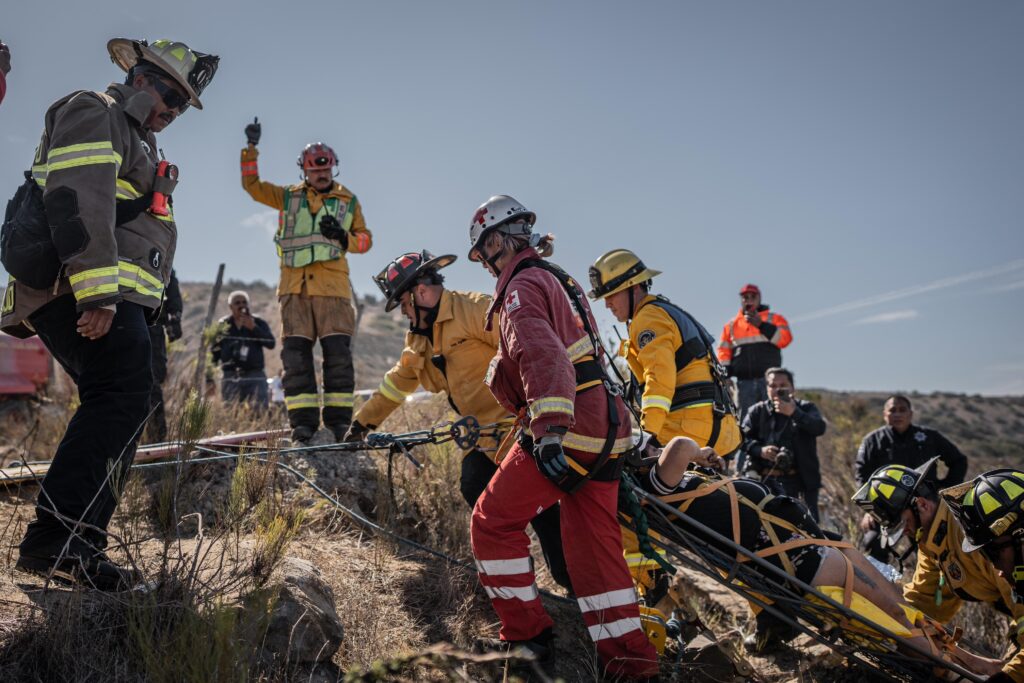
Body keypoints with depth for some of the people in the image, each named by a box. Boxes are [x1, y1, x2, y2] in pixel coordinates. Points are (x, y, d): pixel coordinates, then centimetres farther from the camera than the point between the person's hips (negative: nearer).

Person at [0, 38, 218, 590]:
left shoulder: (133, 139, 32)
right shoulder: (95, 113, -1)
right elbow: (80, 202, -18)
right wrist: (98, 291, -27)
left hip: (101, 295, 11)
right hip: (80, 289, -11)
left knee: (114, 406, 8)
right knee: (123, 398, -22)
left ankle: (76, 541, 9)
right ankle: (57, 538, -28)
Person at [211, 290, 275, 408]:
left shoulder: (258, 323, 10)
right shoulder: (222, 325, 11)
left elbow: (271, 343, -4)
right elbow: (214, 353, 12)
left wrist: (253, 328, -11)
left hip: (255, 377, -1)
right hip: (230, 377, 1)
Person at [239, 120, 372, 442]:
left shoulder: (348, 201, 15)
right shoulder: (289, 197, 17)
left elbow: (365, 240, 15)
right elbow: (252, 185, 15)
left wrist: (343, 237, -5)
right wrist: (251, 148, 6)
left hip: (333, 286, -1)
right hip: (295, 286, 1)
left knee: (338, 353, -8)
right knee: (296, 354, -5)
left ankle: (339, 419, -3)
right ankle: (303, 422, -2)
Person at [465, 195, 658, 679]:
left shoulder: (521, 288, -8)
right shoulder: (560, 280, 22)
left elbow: (542, 357, -26)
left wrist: (549, 430, -36)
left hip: (565, 429, -9)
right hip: (606, 425, 9)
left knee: (492, 523, 3)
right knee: (595, 545, 11)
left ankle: (526, 635, 8)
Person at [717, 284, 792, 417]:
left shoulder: (774, 319, 10)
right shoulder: (731, 325, 17)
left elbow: (785, 338, -6)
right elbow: (724, 351, 13)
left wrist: (761, 325, -14)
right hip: (744, 382, 2)